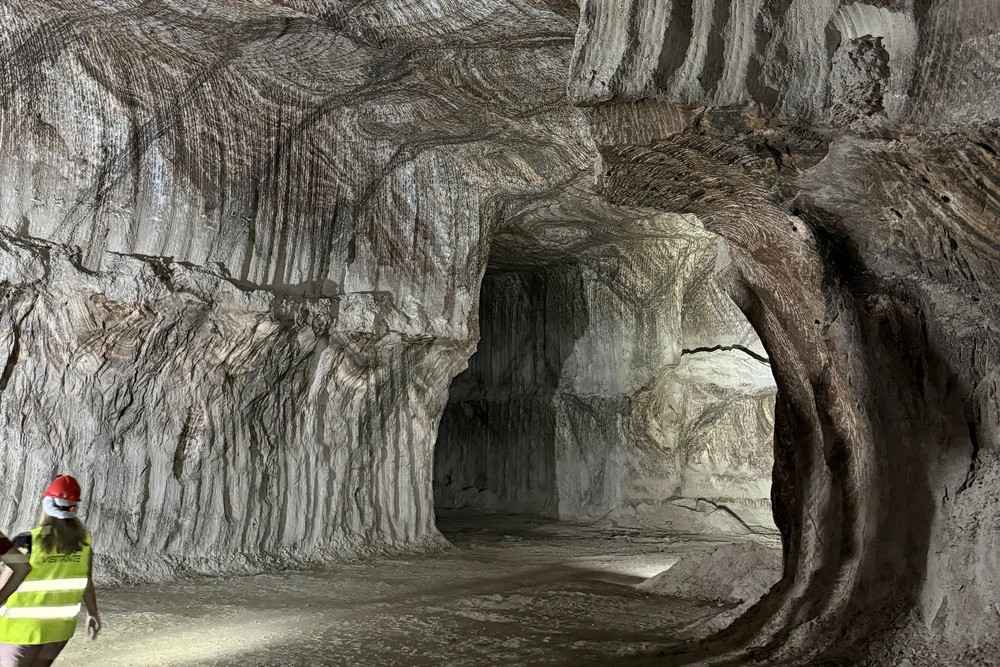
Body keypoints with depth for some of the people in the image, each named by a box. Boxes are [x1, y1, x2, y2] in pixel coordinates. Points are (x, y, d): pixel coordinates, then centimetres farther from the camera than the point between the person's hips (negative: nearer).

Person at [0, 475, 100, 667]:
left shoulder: (28, 542, -20)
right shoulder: (83, 540, -8)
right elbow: (87, 584, 1)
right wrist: (93, 614, 14)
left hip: (22, 627, -4)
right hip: (60, 626, 4)